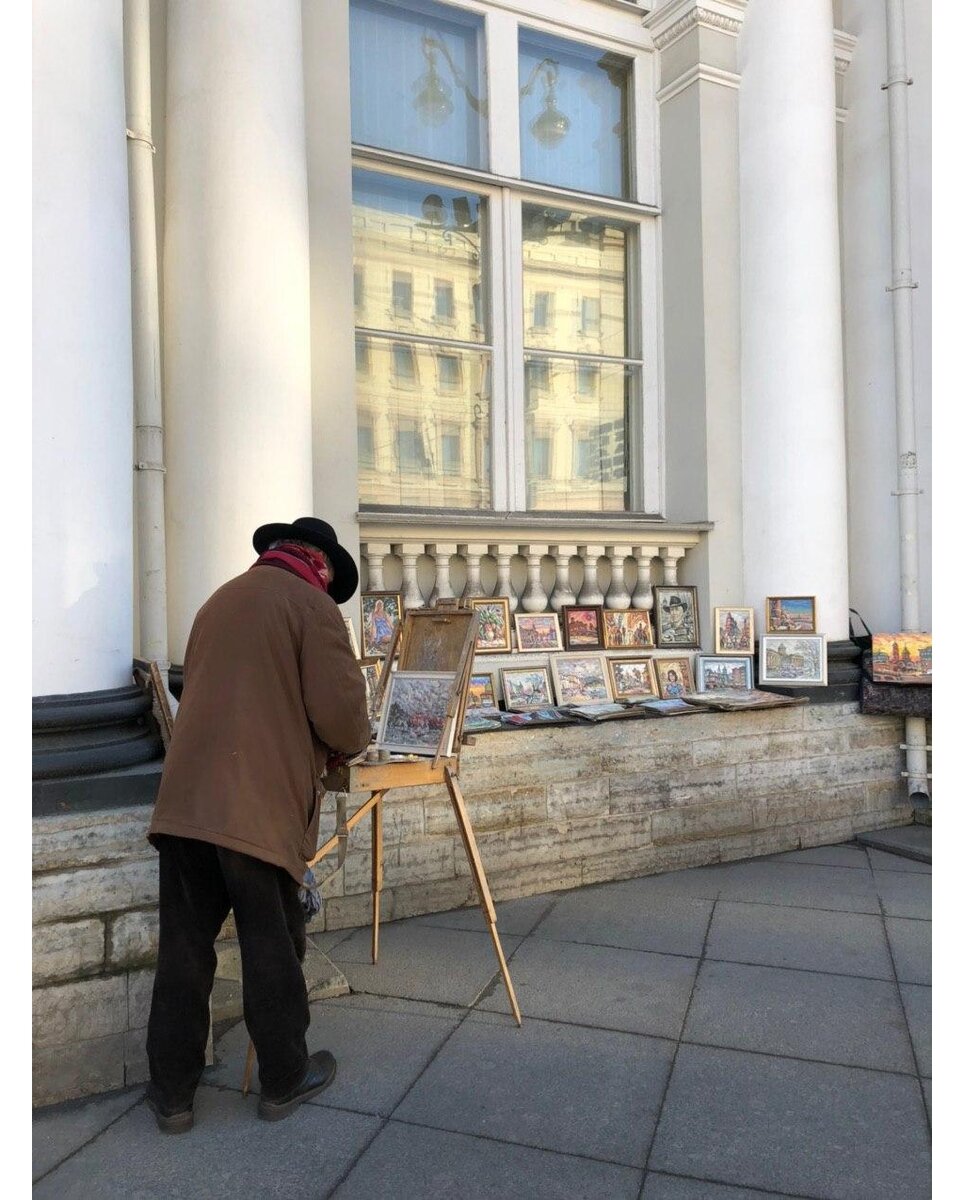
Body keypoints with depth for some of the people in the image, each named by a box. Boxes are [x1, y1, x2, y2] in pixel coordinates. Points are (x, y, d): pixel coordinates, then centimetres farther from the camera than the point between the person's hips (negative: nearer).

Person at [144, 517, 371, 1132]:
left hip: (184, 803, 6)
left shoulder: (219, 601, 17)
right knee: (273, 949, 10)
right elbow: (340, 713, -14)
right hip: (259, 808, -6)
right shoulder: (313, 604, -5)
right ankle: (284, 1080, 27)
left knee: (184, 949, 13)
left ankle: (172, 1094, 25)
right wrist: (358, 738, 9)